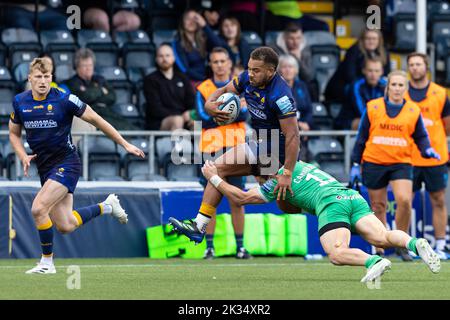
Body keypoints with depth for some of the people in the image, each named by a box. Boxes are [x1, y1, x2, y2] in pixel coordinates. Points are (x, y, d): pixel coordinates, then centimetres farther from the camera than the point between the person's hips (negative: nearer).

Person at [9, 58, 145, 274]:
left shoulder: (64, 99, -12)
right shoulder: (20, 102, 2)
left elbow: (96, 120, -4)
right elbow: (14, 133, 17)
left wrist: (125, 145, -2)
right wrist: (23, 156, -3)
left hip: (66, 164, -6)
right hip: (44, 167, 6)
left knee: (38, 209, -23)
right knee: (65, 226, 4)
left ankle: (47, 262, -6)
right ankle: (105, 207, 30)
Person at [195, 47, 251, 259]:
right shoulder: (203, 89, 7)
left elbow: (244, 114, -6)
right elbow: (204, 119, -7)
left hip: (235, 150, 1)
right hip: (211, 150, -1)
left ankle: (240, 247, 5)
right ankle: (209, 246, 0)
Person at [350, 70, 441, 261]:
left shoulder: (413, 111, 4)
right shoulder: (373, 108, 2)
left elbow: (420, 137, 11)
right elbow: (362, 137, 6)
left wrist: (427, 150, -11)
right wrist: (355, 164, 5)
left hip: (401, 163, 0)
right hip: (374, 163, 0)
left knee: (404, 200, -19)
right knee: (378, 207, 6)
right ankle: (379, 249, 19)